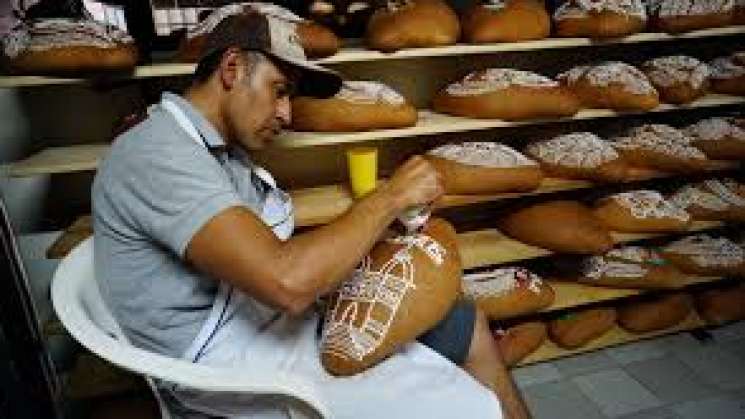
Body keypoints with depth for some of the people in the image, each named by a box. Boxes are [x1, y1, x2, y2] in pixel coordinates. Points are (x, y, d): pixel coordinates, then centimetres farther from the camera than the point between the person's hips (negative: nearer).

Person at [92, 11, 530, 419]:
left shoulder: (225, 148, 13)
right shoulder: (157, 152, -19)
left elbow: (270, 253, 8)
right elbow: (288, 282, -31)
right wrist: (392, 196, -19)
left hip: (281, 318, 9)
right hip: (237, 362, -9)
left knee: (469, 325, 8)